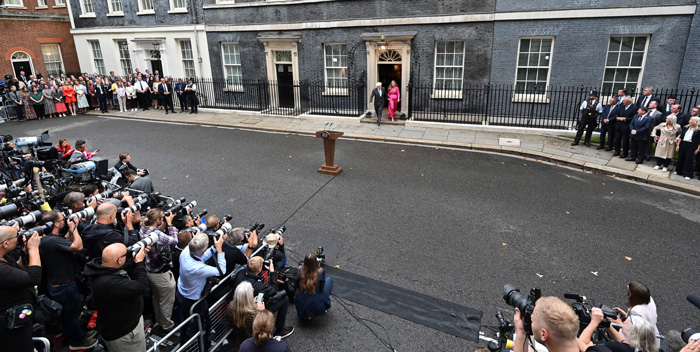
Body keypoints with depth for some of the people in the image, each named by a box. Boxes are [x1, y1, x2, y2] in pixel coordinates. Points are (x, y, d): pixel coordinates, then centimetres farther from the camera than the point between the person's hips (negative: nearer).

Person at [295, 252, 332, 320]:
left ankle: (306, 315, 23)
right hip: (317, 309, -3)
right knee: (329, 279, 14)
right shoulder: (320, 271, -15)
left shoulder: (301, 270, -7)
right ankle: (325, 307, 26)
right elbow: (321, 289, 1)